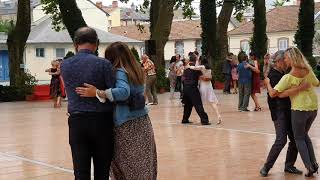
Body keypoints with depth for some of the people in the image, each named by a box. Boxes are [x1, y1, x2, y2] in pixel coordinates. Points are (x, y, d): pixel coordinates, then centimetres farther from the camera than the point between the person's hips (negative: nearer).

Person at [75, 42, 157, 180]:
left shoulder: (120, 71, -11)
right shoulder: (136, 70, 11)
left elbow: (123, 92, -28)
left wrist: (97, 93, -26)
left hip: (127, 125, -7)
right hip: (142, 122, 7)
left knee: (130, 168, 3)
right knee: (144, 166, 11)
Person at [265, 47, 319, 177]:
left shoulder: (288, 77, -18)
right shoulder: (308, 71, 0)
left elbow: (273, 93, -16)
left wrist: (268, 83, 1)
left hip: (300, 109, -6)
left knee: (299, 138, 10)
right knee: (304, 134, 24)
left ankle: (309, 167, 3)